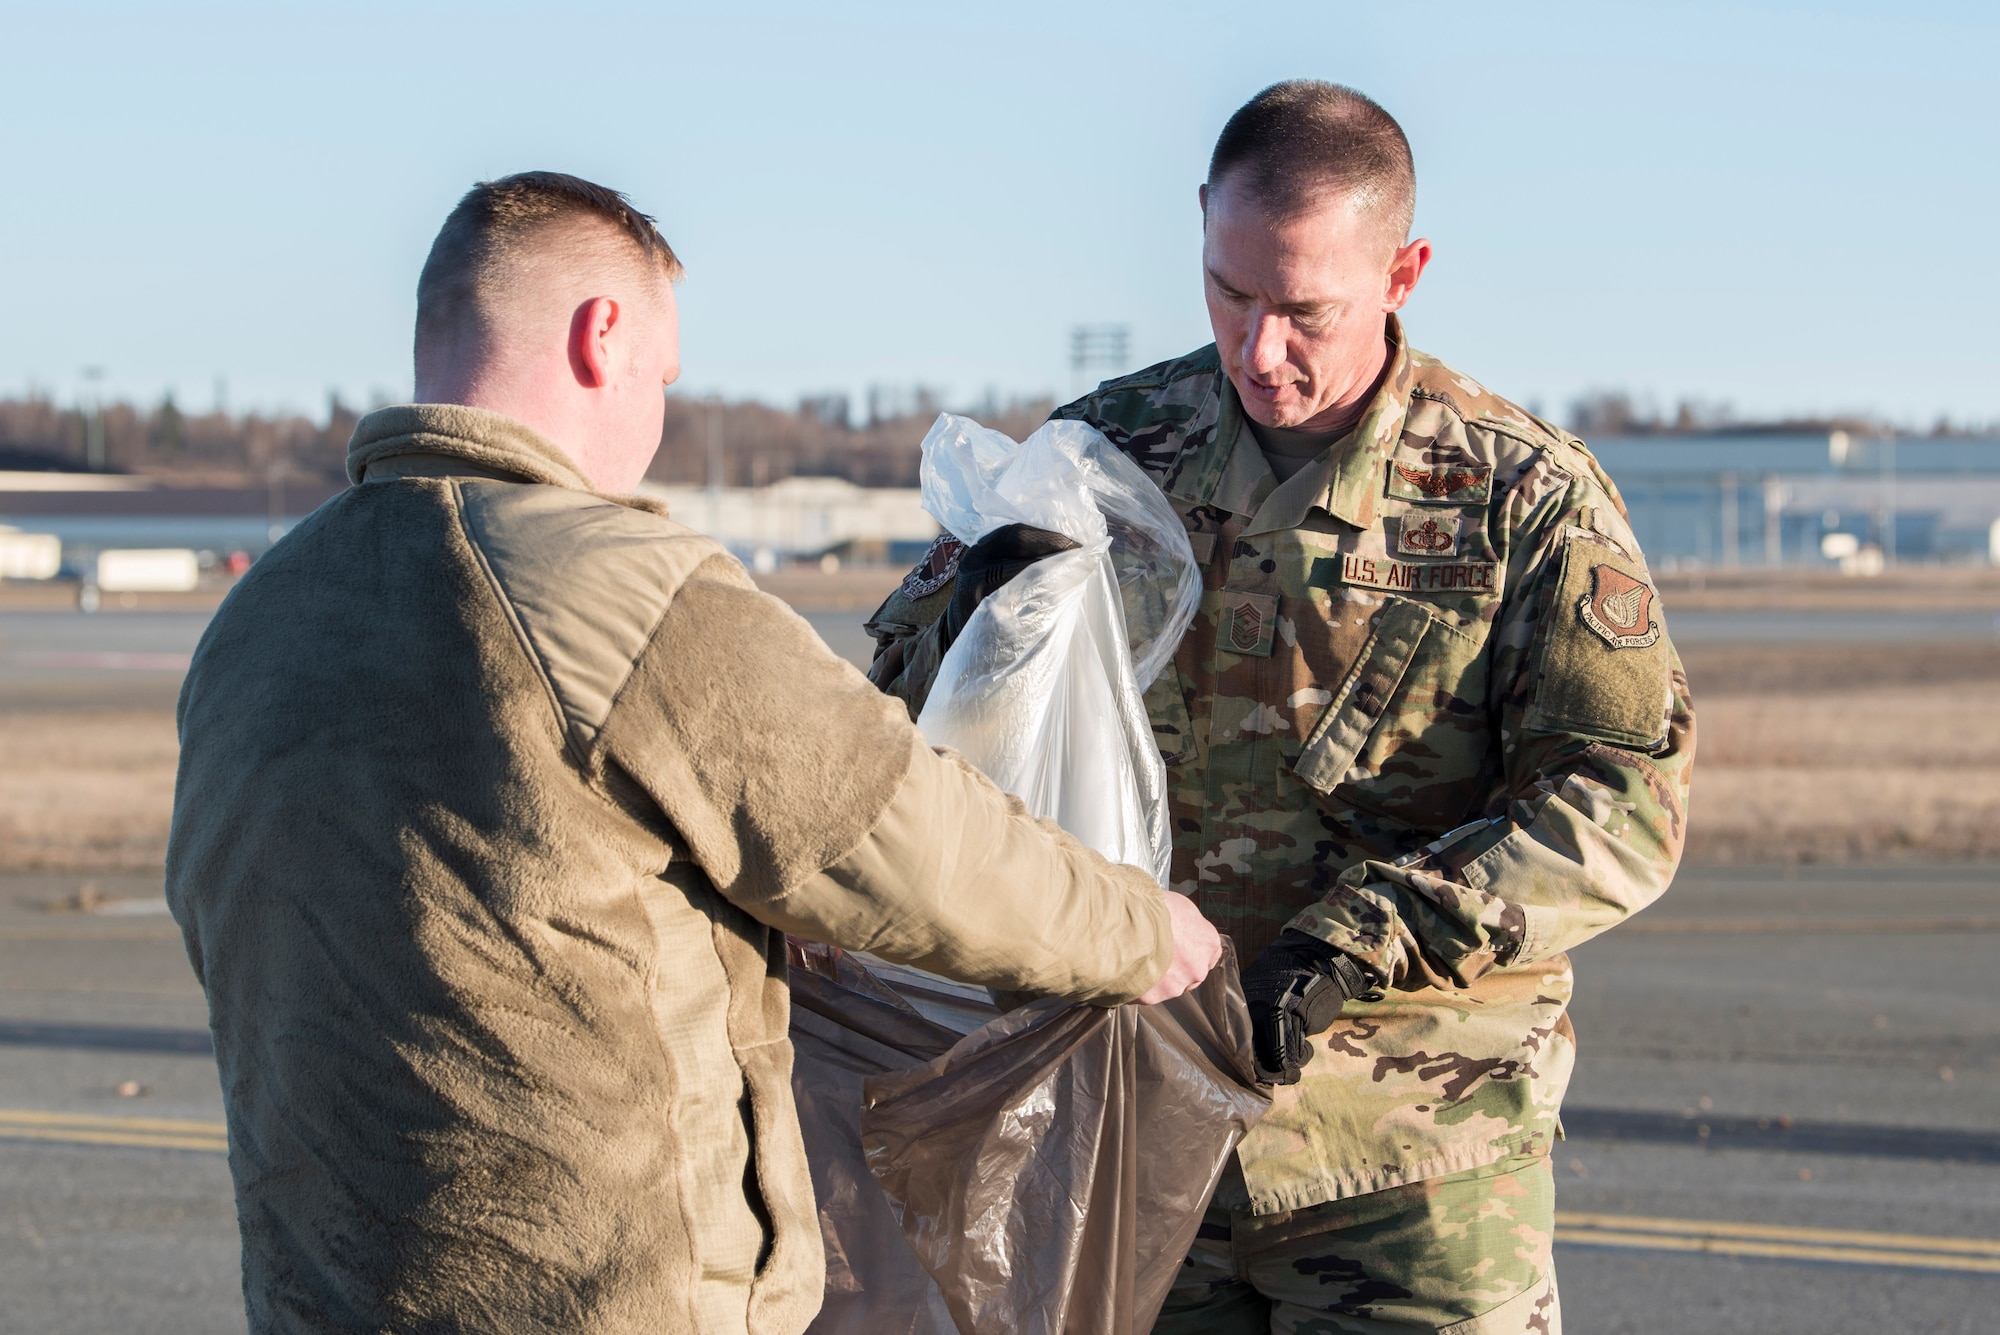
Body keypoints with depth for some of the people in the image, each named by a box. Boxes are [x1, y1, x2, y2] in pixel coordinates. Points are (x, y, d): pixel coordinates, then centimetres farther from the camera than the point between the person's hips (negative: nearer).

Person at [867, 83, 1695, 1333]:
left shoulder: (1524, 493, -4)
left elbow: (1626, 801, -12)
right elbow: (899, 711, 13)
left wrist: (1364, 946, -23)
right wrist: (980, 611, -11)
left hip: (1411, 1153, -3)